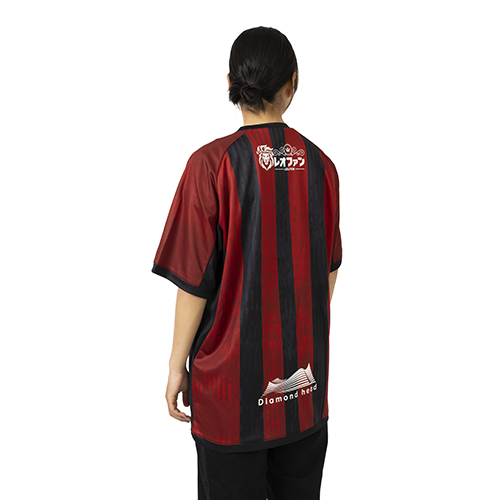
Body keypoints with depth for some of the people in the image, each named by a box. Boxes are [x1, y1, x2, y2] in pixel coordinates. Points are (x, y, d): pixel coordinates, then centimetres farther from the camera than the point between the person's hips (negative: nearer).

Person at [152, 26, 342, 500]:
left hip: (233, 375, -4)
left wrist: (177, 366, -1)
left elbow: (195, 281, -13)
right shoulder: (320, 164, -2)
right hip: (307, 374, 4)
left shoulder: (212, 163, -15)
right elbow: (328, 270, 8)